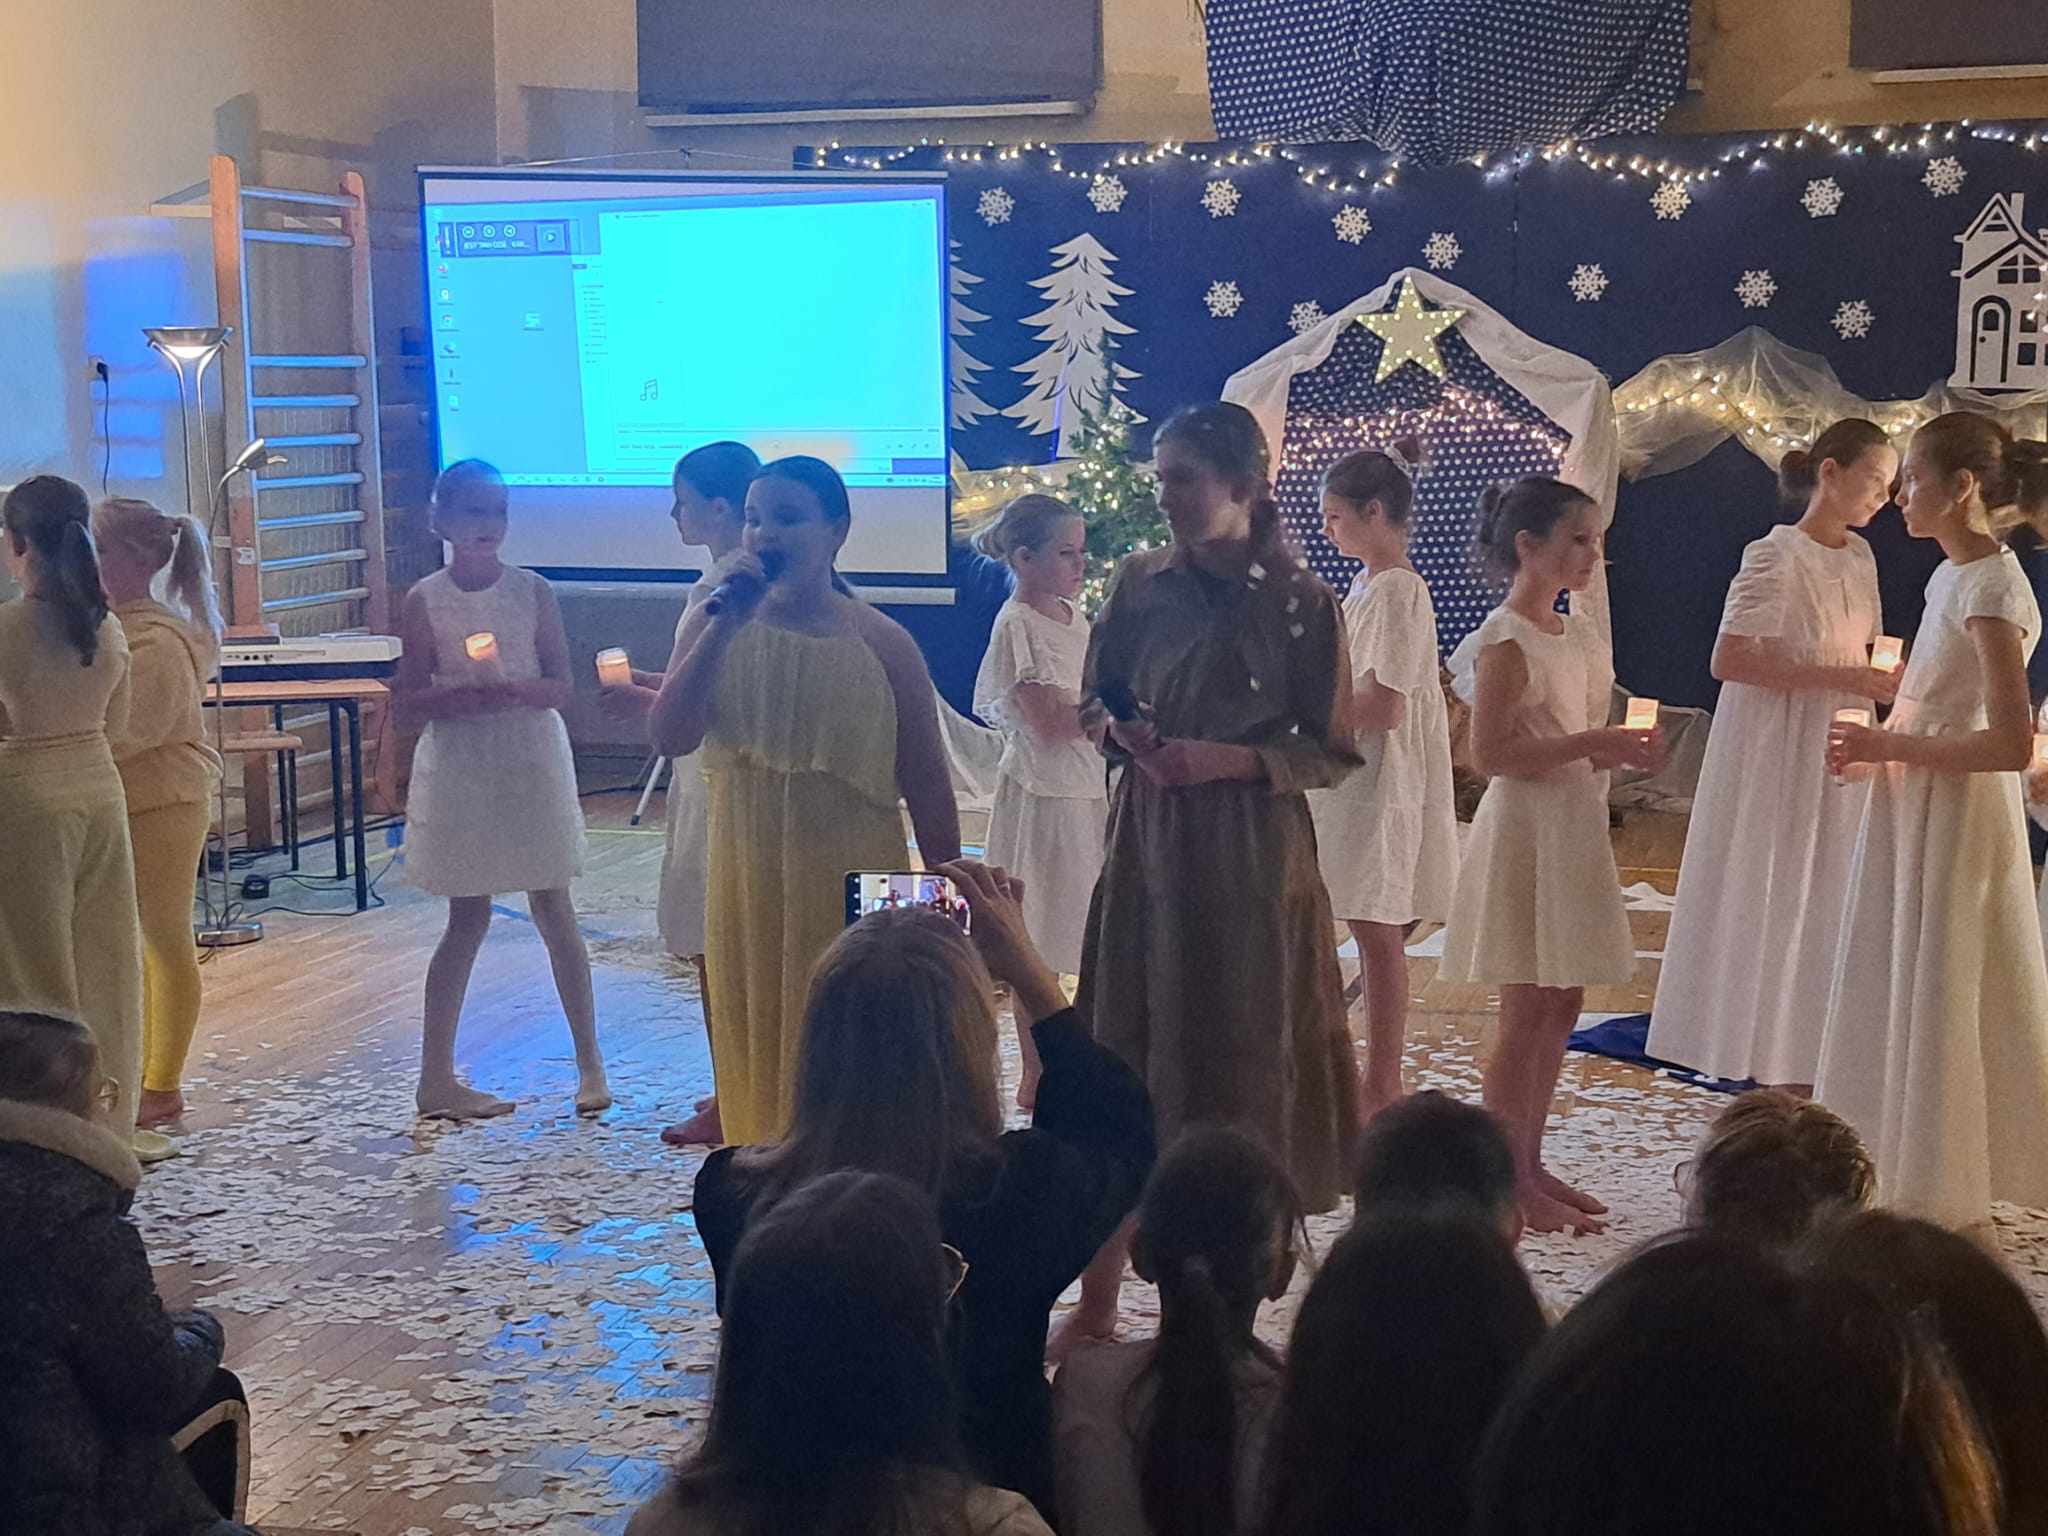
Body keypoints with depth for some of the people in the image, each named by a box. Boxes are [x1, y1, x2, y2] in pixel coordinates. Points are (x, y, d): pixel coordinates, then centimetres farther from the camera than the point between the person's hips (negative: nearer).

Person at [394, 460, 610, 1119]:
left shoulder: (532, 591, -1)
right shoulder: (425, 600, -4)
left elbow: (560, 687, -3)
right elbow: (408, 701, -4)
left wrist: (509, 689, -23)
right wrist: (467, 693, -22)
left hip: (532, 762, 1)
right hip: (459, 767, -1)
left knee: (553, 909, 5)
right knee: (468, 918, 3)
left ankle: (590, 1061, 16)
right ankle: (436, 1076, 13)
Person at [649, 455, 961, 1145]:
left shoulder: (881, 643, -5)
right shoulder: (713, 625, 2)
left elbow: (926, 784, -1)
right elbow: (669, 737, -13)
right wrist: (725, 626, -19)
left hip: (854, 887, -3)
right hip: (747, 882, 3)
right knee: (757, 1063, 12)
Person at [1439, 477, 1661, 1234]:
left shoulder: (1580, 633, 12)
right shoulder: (1505, 641, -13)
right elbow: (1491, 753, -20)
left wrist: (1624, 749, 2)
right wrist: (1594, 745, -23)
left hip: (1577, 829, 8)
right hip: (1525, 830, -8)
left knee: (1562, 1008, 10)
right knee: (1528, 1011, -4)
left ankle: (1530, 1163, 19)